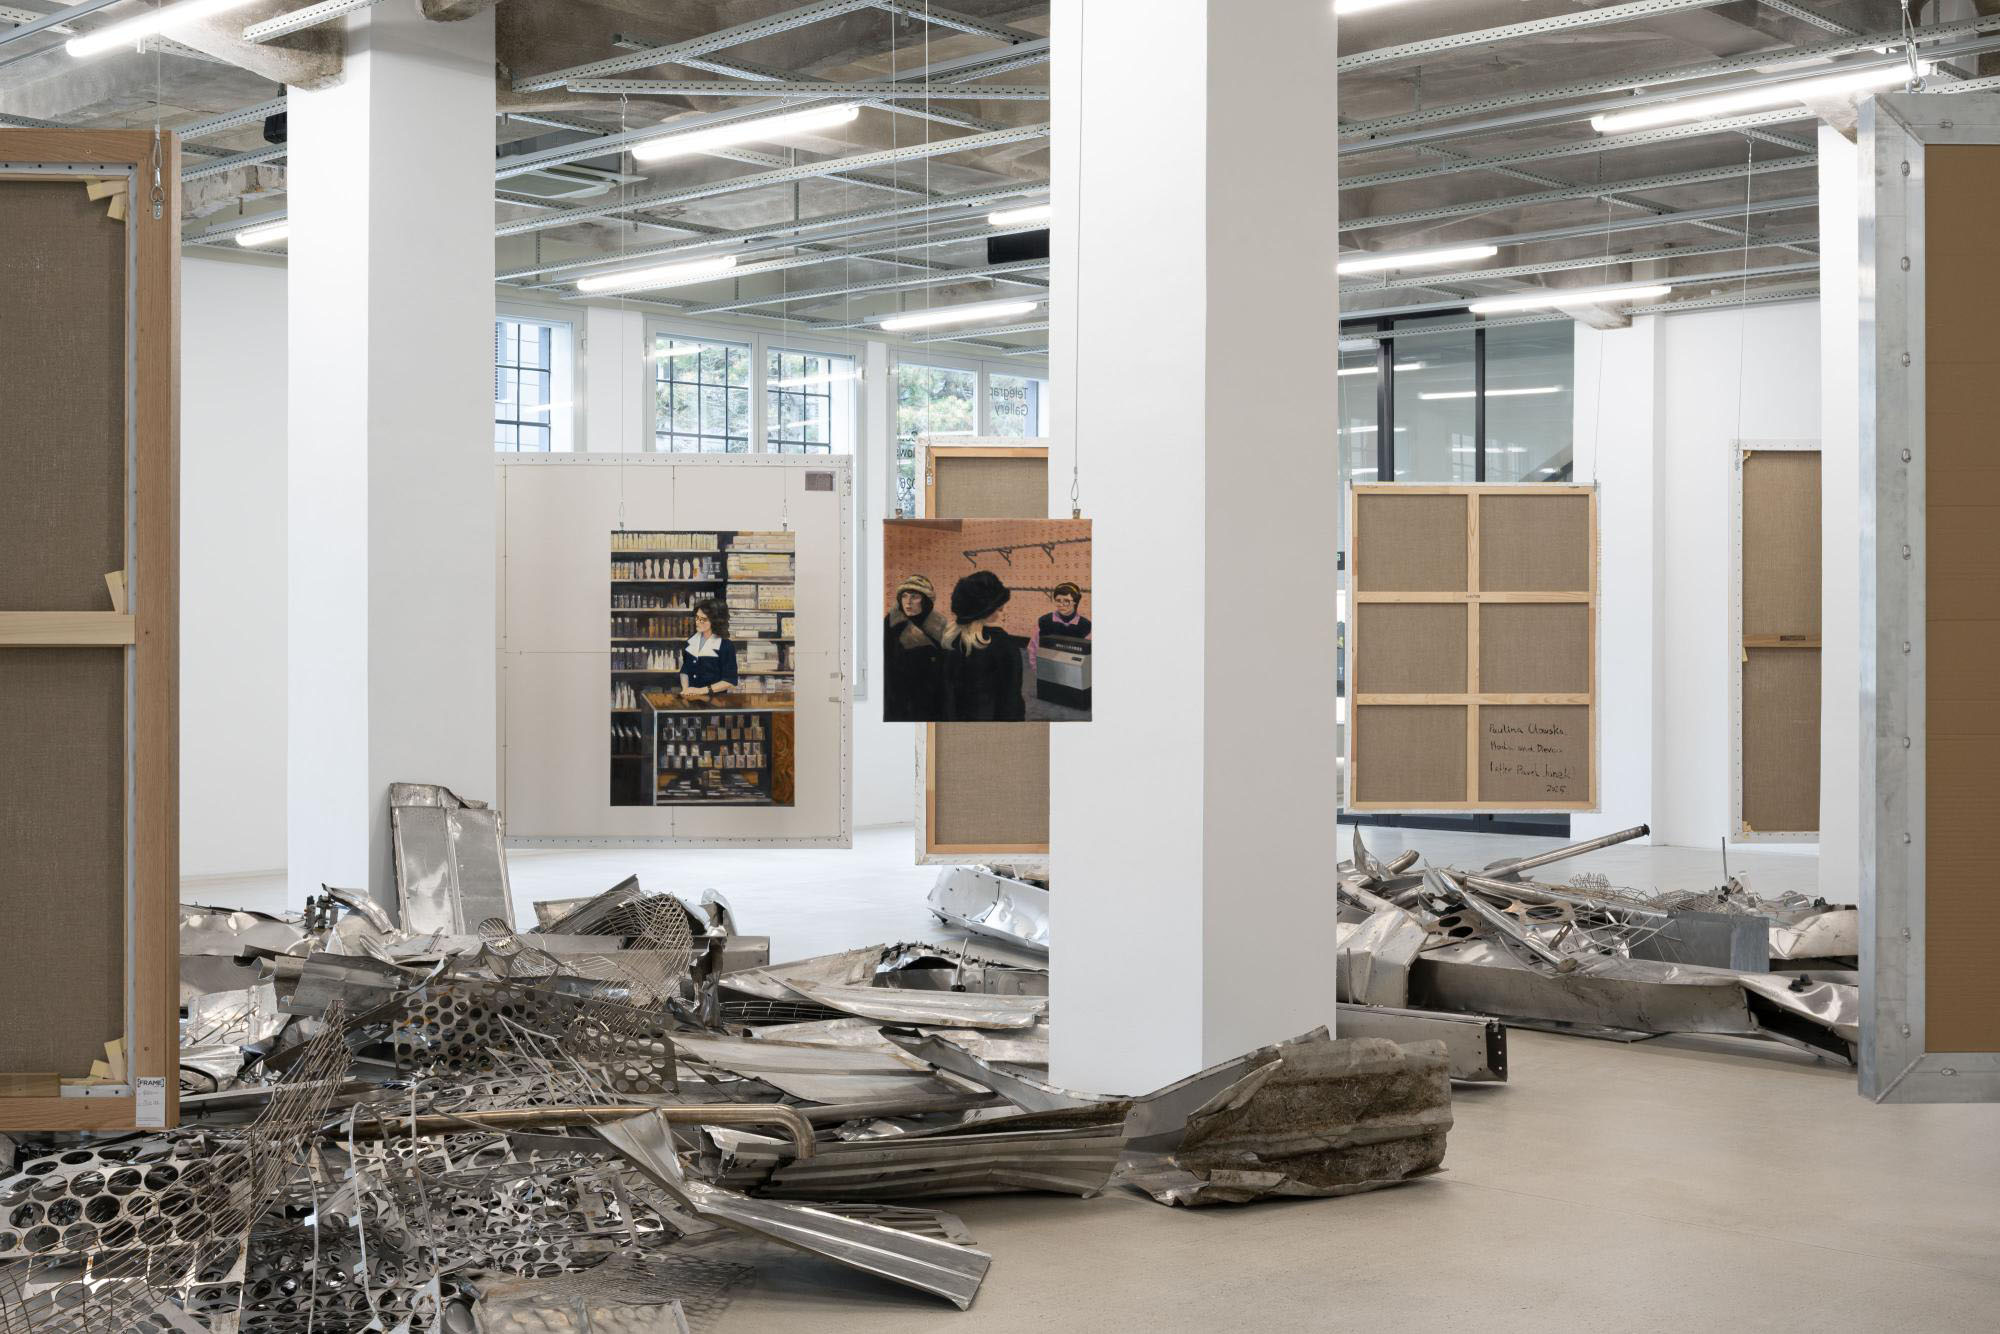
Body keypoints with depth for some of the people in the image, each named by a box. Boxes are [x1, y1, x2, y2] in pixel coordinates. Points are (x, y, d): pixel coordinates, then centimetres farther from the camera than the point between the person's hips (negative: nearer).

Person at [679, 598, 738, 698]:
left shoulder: (726, 647, -6)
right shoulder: (691, 640, 10)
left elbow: (730, 682, -7)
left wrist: (702, 690, -12)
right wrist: (685, 689, -1)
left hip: (714, 698, -4)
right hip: (691, 697, 4)